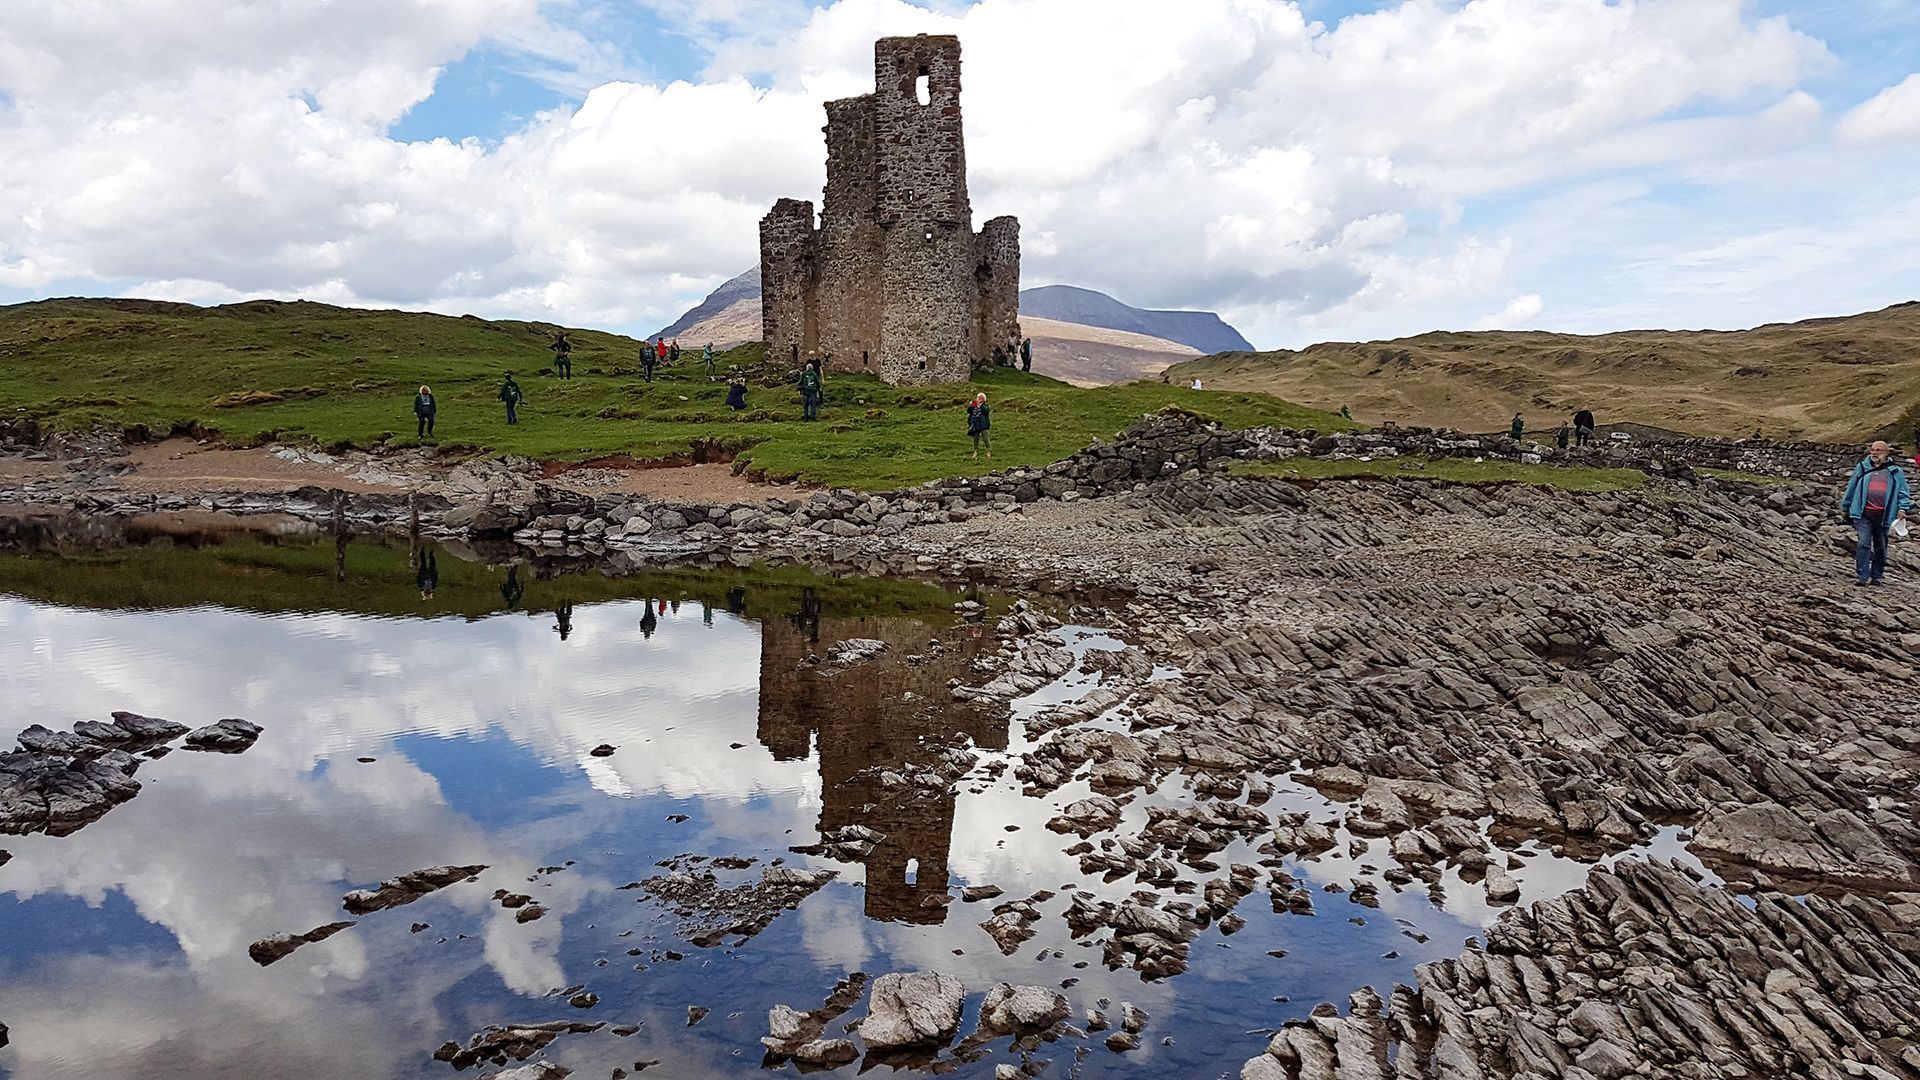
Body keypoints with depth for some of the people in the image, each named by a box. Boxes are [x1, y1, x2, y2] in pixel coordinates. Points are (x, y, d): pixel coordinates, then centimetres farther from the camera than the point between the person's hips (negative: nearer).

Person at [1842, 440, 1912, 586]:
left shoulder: (1896, 472, 9)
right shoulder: (1862, 468, 10)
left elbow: (1903, 493, 9)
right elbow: (1851, 488, 16)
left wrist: (1902, 508, -7)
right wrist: (1846, 508, 18)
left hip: (1883, 516, 1)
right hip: (1863, 514, -1)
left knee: (1881, 547, 9)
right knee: (1864, 544, -13)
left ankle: (1876, 576, 20)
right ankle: (1861, 576, -13)